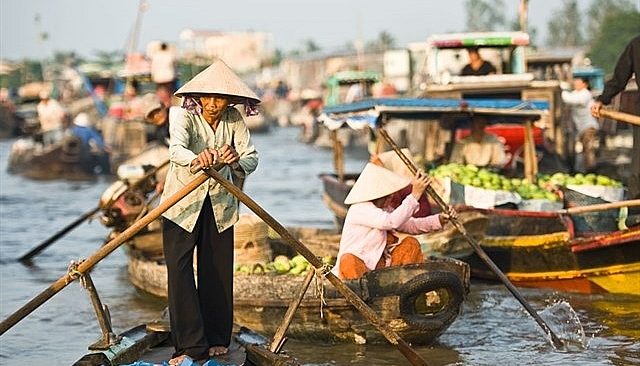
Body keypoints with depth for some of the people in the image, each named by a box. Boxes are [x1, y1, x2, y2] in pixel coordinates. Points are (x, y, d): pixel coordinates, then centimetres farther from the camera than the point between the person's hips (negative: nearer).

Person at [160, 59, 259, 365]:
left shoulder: (234, 121, -7)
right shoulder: (185, 119, -17)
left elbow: (252, 158, -17)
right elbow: (176, 150, -38)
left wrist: (237, 161, -41)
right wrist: (195, 159, -60)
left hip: (220, 204, 3)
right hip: (182, 203, -3)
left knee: (218, 271, 6)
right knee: (179, 269, -11)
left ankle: (217, 339, 20)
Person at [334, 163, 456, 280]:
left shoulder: (384, 209, 10)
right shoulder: (360, 210, -18)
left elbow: (411, 225, 14)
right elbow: (391, 222, -33)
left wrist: (439, 220, -3)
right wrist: (415, 194, -33)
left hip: (380, 266, 9)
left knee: (411, 244, 3)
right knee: (349, 261, -39)